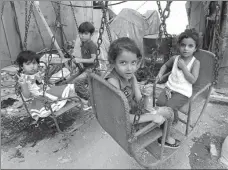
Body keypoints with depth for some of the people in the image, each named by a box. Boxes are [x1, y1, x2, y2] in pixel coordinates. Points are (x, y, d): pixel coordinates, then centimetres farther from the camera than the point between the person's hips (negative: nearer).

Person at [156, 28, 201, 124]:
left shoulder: (195, 62, -7)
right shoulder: (175, 58, 4)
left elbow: (193, 80, -16)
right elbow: (166, 65, 25)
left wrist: (183, 66, -18)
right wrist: (160, 74, 7)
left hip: (182, 92, -4)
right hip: (170, 87, 5)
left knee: (170, 106, -22)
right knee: (159, 103, -15)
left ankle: (174, 120, 11)